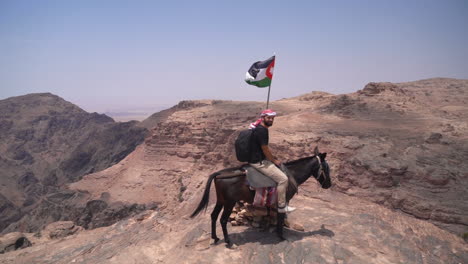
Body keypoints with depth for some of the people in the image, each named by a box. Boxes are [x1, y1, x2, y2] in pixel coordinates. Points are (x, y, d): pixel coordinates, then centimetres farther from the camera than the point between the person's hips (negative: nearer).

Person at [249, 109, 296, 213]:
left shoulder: (258, 128, 11)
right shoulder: (262, 130, -21)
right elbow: (265, 149, -20)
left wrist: (273, 159, 19)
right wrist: (274, 160, -6)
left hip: (256, 158, 11)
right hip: (259, 162, -11)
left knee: (280, 168, 28)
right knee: (283, 179, -9)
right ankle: (281, 206, 3)